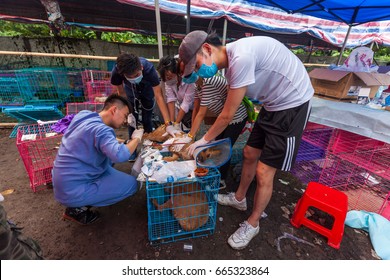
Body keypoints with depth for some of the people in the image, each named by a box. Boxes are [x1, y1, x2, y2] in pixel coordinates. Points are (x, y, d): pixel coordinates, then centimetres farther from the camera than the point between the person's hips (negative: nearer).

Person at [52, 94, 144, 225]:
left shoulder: (84, 115, 2)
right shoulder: (101, 129, -24)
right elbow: (120, 155, -40)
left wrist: (128, 142, 7)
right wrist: (136, 138, -21)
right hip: (72, 191, -9)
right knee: (131, 184, -7)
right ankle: (77, 209, 1)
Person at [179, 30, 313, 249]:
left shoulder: (240, 57, -27)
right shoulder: (232, 60, 3)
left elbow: (227, 116, -20)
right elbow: (231, 110, 8)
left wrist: (204, 140, -6)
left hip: (292, 104, -9)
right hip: (273, 104, 9)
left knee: (264, 172, -4)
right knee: (250, 154, 15)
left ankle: (252, 225, 21)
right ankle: (239, 198, 38)